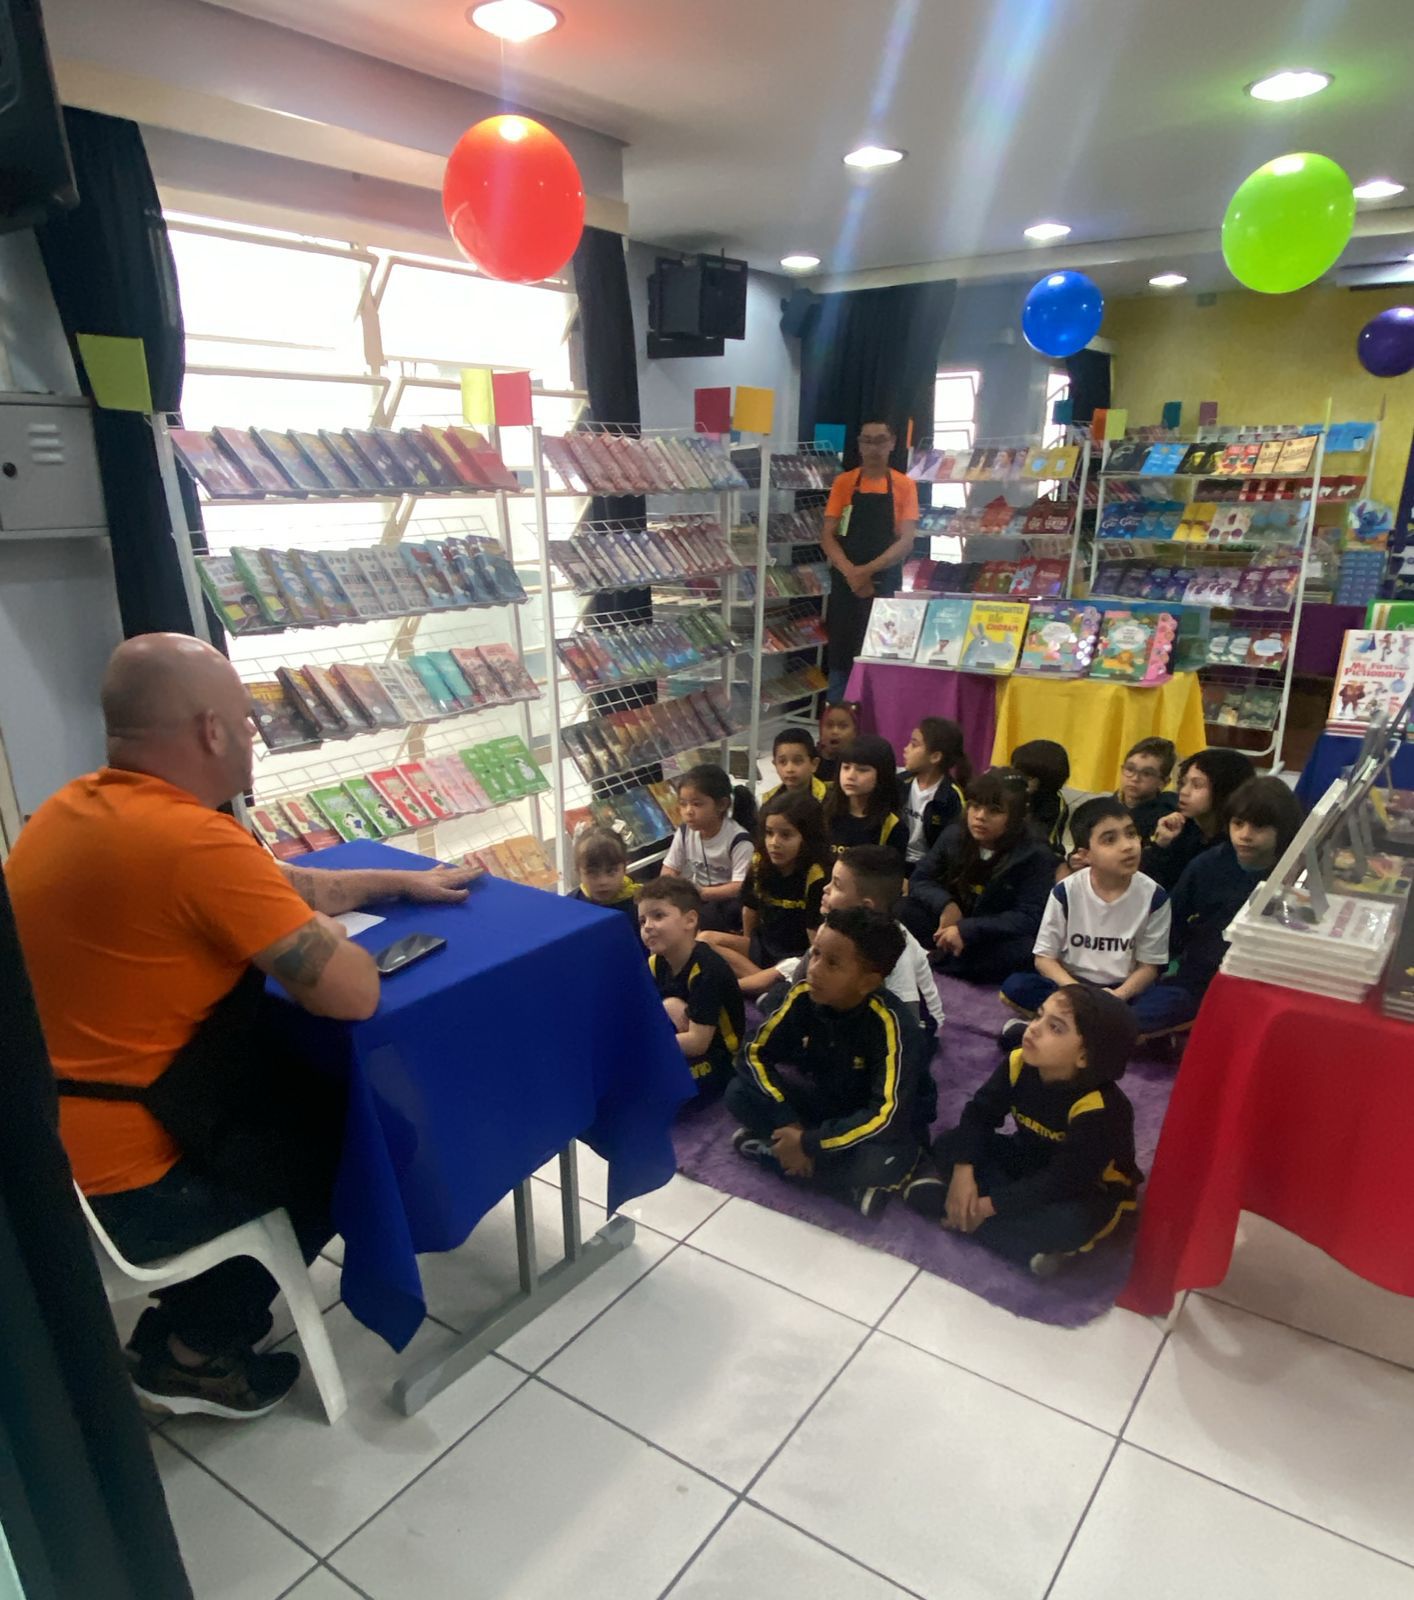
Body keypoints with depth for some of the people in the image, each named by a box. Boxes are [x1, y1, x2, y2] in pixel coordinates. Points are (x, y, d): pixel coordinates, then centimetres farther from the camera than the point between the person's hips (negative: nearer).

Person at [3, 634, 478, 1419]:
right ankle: (194, 1349, 26)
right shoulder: (194, 839, -27)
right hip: (113, 1182, -8)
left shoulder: (73, 808, 4)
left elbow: (275, 881, 14)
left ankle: (189, 1316, 31)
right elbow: (352, 993, -24)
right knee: (345, 1136, 15)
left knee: (293, 1086, 25)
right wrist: (326, 934, -2)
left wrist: (403, 883, 18)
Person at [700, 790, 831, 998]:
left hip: (797, 958, -7)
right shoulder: (759, 864, -3)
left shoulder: (816, 878, -21)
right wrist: (746, 946, 16)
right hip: (764, 946, 8)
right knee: (705, 940, -10)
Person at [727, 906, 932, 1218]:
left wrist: (808, 1144, -30)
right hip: (824, 1103, 6)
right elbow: (757, 1053, -9)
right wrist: (789, 1125, -21)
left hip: (871, 1126, -5)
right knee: (740, 1093, -16)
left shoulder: (888, 1023, -31)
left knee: (880, 1163, -38)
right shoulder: (804, 996, -17)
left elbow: (887, 1117, -34)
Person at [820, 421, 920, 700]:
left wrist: (868, 570, -16)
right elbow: (828, 536, 0)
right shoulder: (843, 483, 5)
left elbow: (906, 540, -5)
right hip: (845, 582, 1)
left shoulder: (905, 486, 2)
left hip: (885, 583, -1)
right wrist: (850, 572, -15)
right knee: (840, 656, 2)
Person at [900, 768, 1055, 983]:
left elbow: (1030, 918, -24)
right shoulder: (953, 836, -5)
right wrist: (946, 904, -24)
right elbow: (919, 879, -2)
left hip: (1000, 938, -3)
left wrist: (968, 930, -32)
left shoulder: (1036, 857, -19)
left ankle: (938, 960, -19)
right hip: (954, 926, 3)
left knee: (1021, 950, -38)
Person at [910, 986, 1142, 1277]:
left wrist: (989, 1206, -30)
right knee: (946, 1148, -10)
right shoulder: (1018, 1064, -17)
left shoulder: (1102, 1110, -33)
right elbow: (981, 1113, -9)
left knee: (1070, 1222, -40)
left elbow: (1063, 1181, -32)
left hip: (1088, 1189, -6)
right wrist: (963, 1172, -24)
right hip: (1031, 1161, 6)